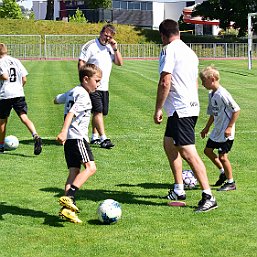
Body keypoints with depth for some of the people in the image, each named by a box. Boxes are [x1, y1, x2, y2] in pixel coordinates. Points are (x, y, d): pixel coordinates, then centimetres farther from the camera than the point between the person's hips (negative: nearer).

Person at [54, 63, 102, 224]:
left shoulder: (72, 92, 19)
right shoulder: (83, 95, -10)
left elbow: (57, 100, 36)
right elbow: (72, 112, -24)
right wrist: (64, 131, -35)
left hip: (69, 138, 10)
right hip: (77, 137, -10)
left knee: (74, 171, 7)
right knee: (90, 167, -17)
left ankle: (66, 208, 1)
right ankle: (69, 197, -28)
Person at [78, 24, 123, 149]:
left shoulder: (110, 48, 14)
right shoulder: (90, 46, -6)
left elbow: (120, 63, 12)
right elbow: (81, 63, -9)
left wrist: (115, 49, 1)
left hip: (104, 87, 7)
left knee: (99, 112, 11)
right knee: (98, 111, -14)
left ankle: (94, 137, 21)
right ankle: (103, 138, -18)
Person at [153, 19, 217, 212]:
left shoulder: (169, 50, -11)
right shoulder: (189, 51, 16)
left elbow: (165, 82, -17)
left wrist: (158, 109, -11)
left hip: (180, 109, -10)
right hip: (192, 106, 10)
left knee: (188, 153, -11)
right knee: (169, 144, 22)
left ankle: (208, 197, -15)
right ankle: (179, 190, 26)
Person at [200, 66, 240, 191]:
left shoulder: (223, 94, -21)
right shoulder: (211, 94, 8)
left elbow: (236, 110, -20)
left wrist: (230, 127, -20)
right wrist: (206, 128, 23)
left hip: (226, 132, -10)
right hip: (217, 131, 10)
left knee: (222, 156, -8)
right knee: (208, 150, 16)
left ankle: (231, 182, 6)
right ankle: (223, 172, 31)